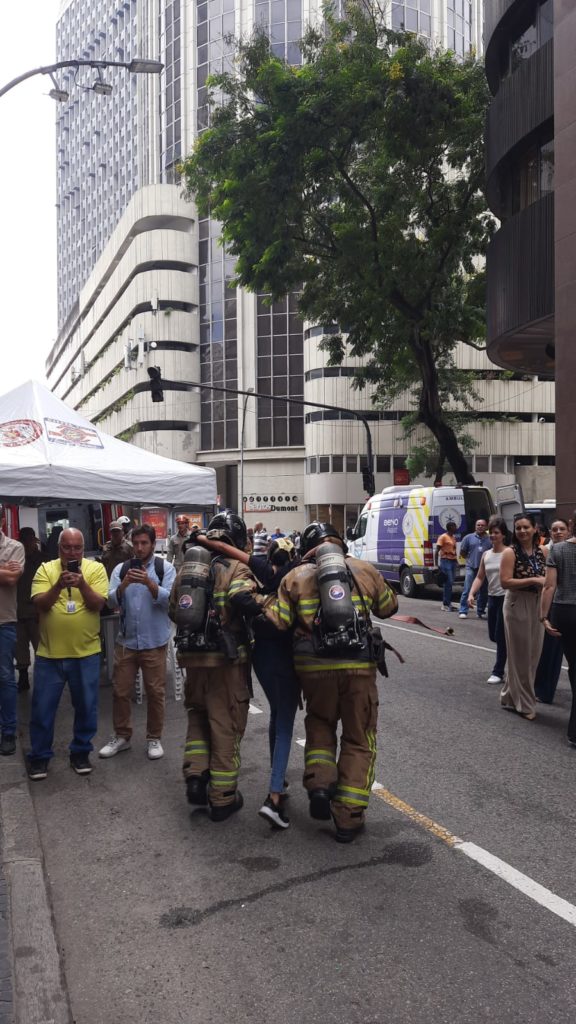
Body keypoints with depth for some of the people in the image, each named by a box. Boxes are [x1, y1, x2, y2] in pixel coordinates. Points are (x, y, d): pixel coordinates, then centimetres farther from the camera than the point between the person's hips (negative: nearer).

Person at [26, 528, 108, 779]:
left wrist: (82, 584, -26)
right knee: (42, 708, 8)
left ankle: (81, 752, 27)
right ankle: (39, 755, 24)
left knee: (86, 706, 10)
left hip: (86, 652, 0)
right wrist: (59, 585, -26)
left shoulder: (96, 568, -2)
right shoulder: (46, 569, -1)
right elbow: (39, 605, -11)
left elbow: (98, 604, -11)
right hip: (49, 653, 0)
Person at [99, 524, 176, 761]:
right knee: (120, 690, 9)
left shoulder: (165, 568, -4)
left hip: (154, 642, -2)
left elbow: (168, 599, -16)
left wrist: (149, 583, -30)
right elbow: (112, 601, -7)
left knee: (155, 691, 6)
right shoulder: (121, 569, 3)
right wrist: (124, 585, -26)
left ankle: (154, 738, 21)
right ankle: (121, 736, 25)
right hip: (126, 640, 3)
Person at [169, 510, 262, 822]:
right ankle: (223, 798, 15)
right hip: (227, 659, -5)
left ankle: (195, 776, 13)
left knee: (198, 717, 25)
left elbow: (173, 611, 14)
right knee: (226, 727, 7)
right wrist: (261, 609, -11)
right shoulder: (236, 568, -9)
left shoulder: (187, 568, 8)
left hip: (192, 658, 5)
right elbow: (242, 598, -29)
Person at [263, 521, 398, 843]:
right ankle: (348, 817, 12)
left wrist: (266, 605, 15)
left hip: (313, 665, 1)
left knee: (320, 724, 27)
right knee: (359, 740, 13)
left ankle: (320, 784, 9)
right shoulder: (365, 570, 8)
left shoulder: (295, 577, 6)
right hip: (359, 665, 0)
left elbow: (277, 621, -4)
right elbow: (388, 608, 20)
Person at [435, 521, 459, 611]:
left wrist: (456, 561, 16)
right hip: (446, 561, -8)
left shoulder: (453, 537, 17)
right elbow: (437, 550, -9)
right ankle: (445, 604, -6)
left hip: (453, 561, 8)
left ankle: (448, 603, 14)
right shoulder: (443, 537, -6)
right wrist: (437, 563, -15)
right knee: (448, 583, -10)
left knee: (450, 583, 9)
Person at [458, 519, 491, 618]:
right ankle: (463, 611, -6)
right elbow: (462, 552, 10)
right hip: (471, 568, -1)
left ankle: (481, 611, 22)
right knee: (467, 589, -8)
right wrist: (470, 559, 6)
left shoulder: (490, 539, 3)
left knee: (484, 592, 9)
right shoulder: (469, 537, 4)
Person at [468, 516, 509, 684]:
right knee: (493, 636, 13)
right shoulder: (486, 555, 8)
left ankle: (498, 671, 12)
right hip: (492, 598, 7)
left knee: (501, 636, -1)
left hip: (506, 598, -7)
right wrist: (471, 594, -5)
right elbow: (480, 577, 9)